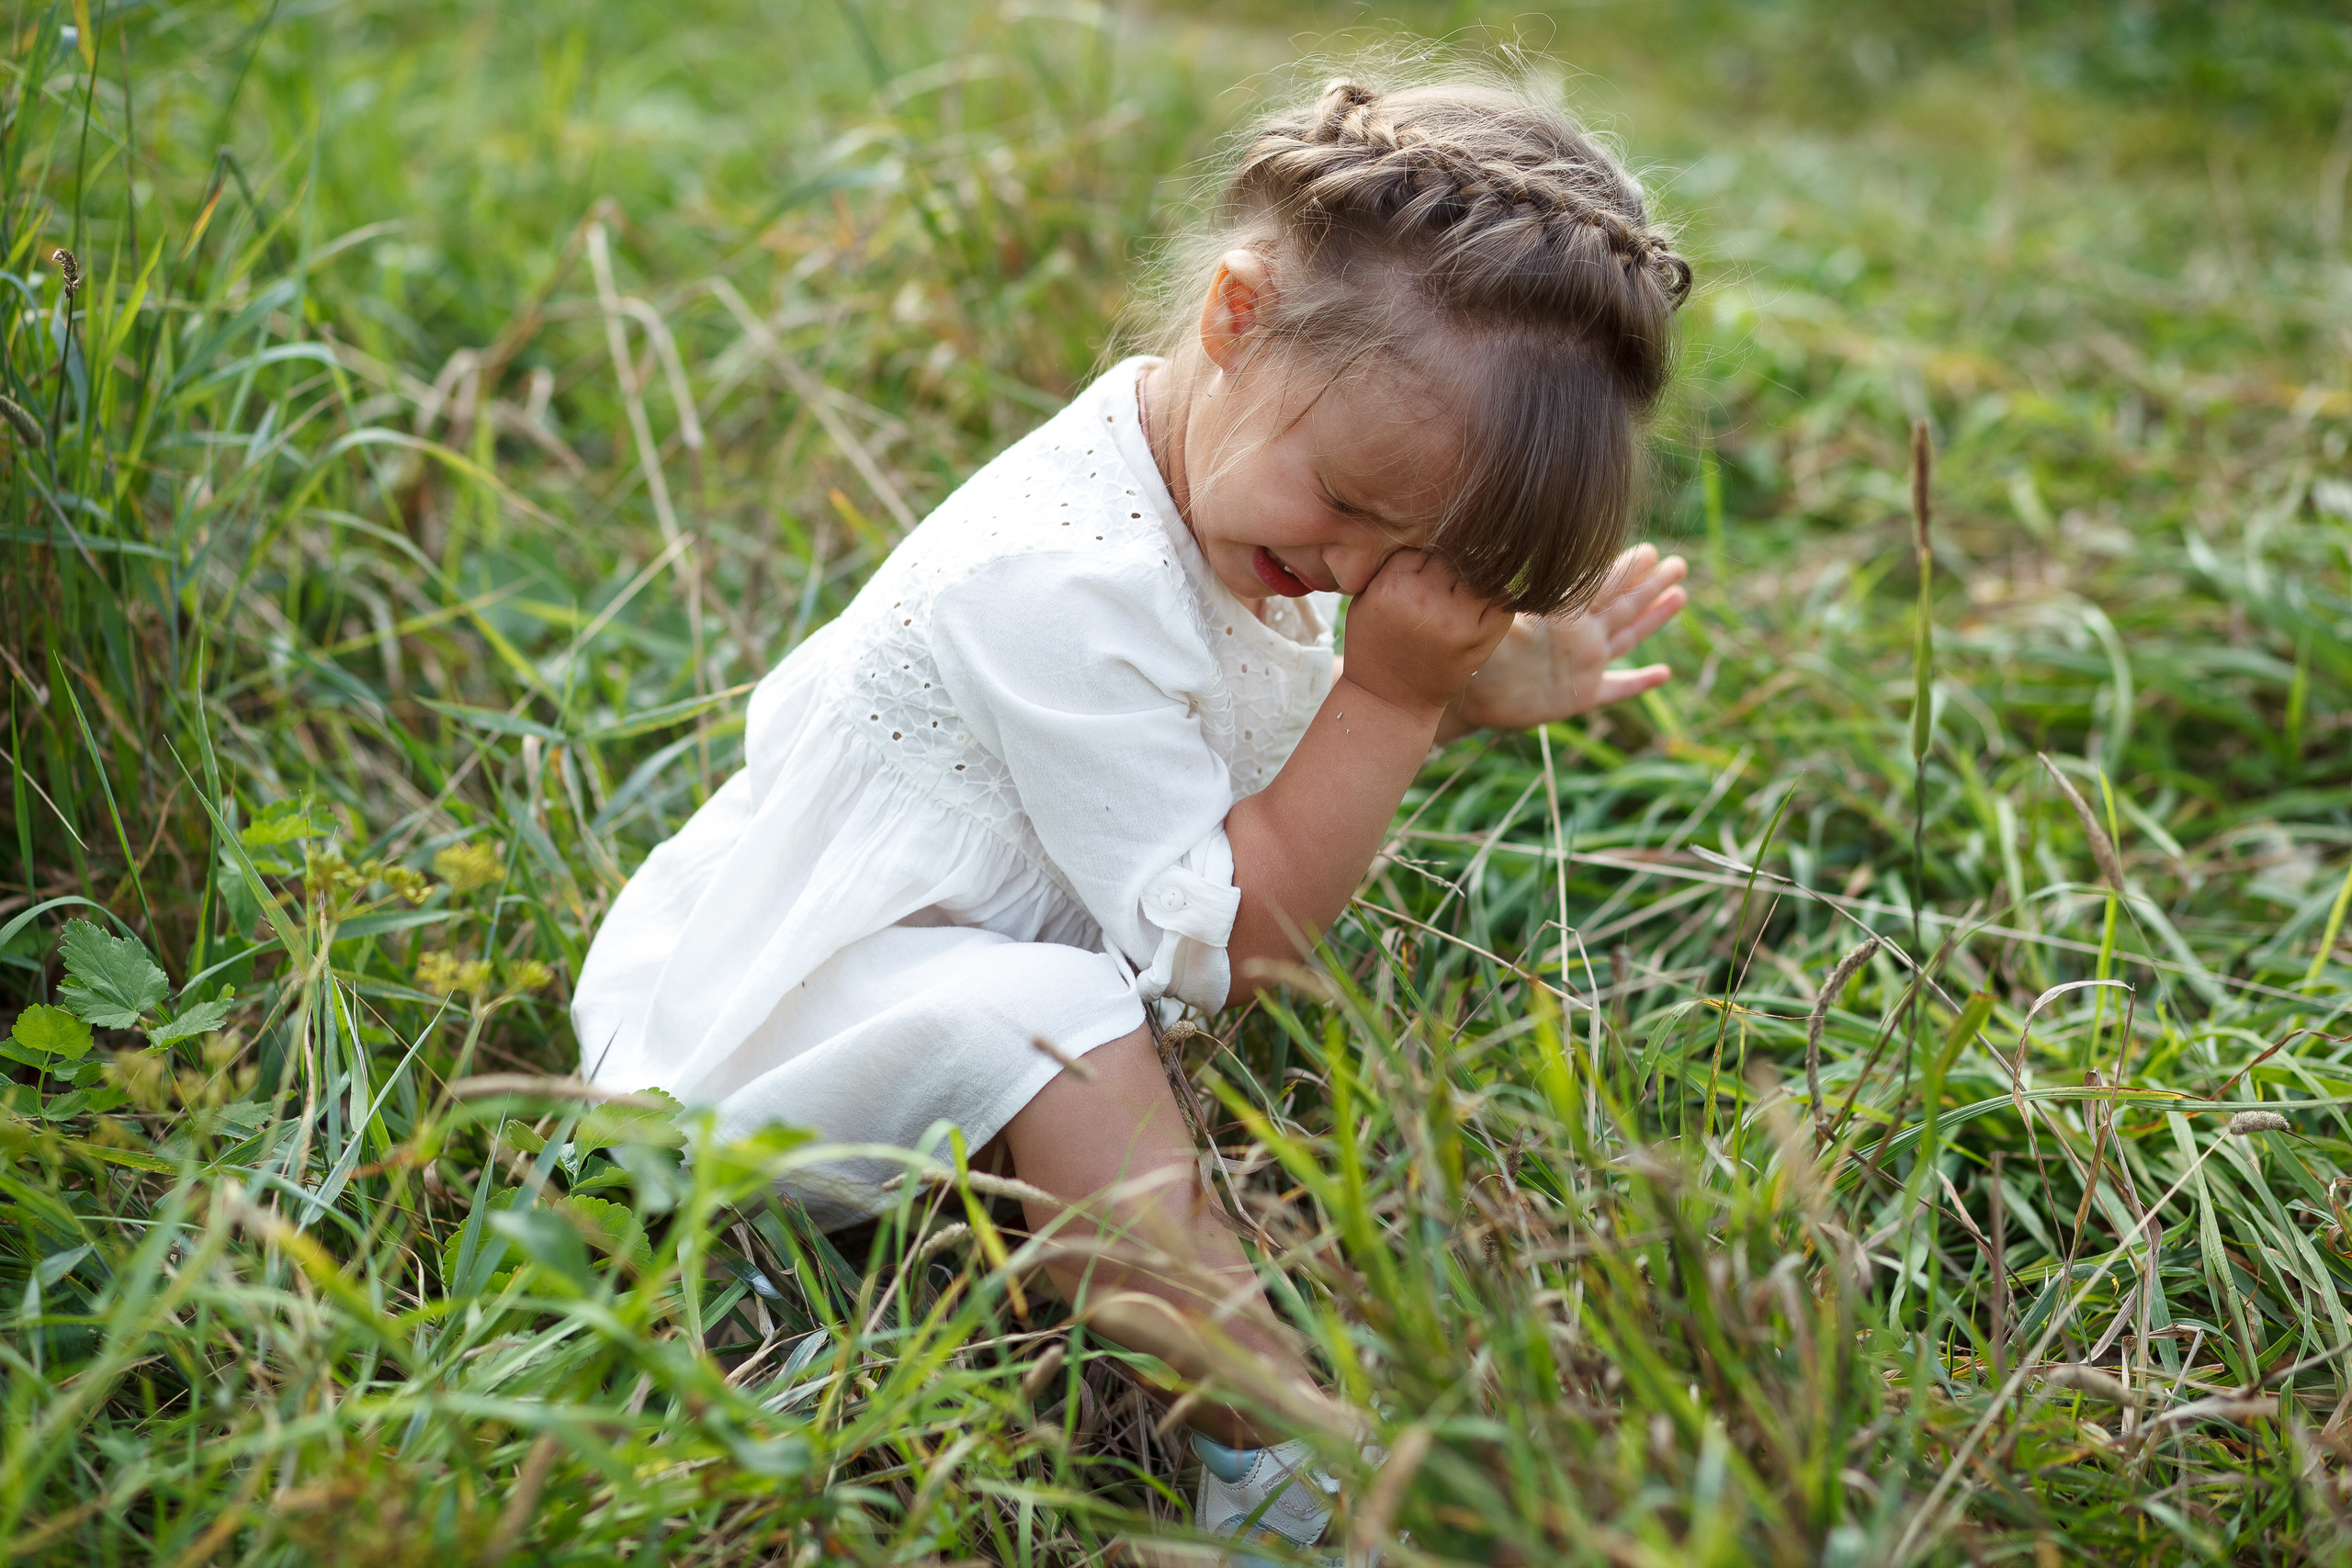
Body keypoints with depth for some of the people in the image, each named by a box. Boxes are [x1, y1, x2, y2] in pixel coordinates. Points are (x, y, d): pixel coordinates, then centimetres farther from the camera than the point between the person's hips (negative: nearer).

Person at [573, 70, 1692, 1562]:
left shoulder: (1216, 486, -4)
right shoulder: (1065, 589, -33)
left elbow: (1306, 748, 14)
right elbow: (1222, 946, -26)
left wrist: (1474, 684, -4)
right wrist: (1393, 695, -27)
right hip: (758, 1034, -10)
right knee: (1046, 1026, -38)